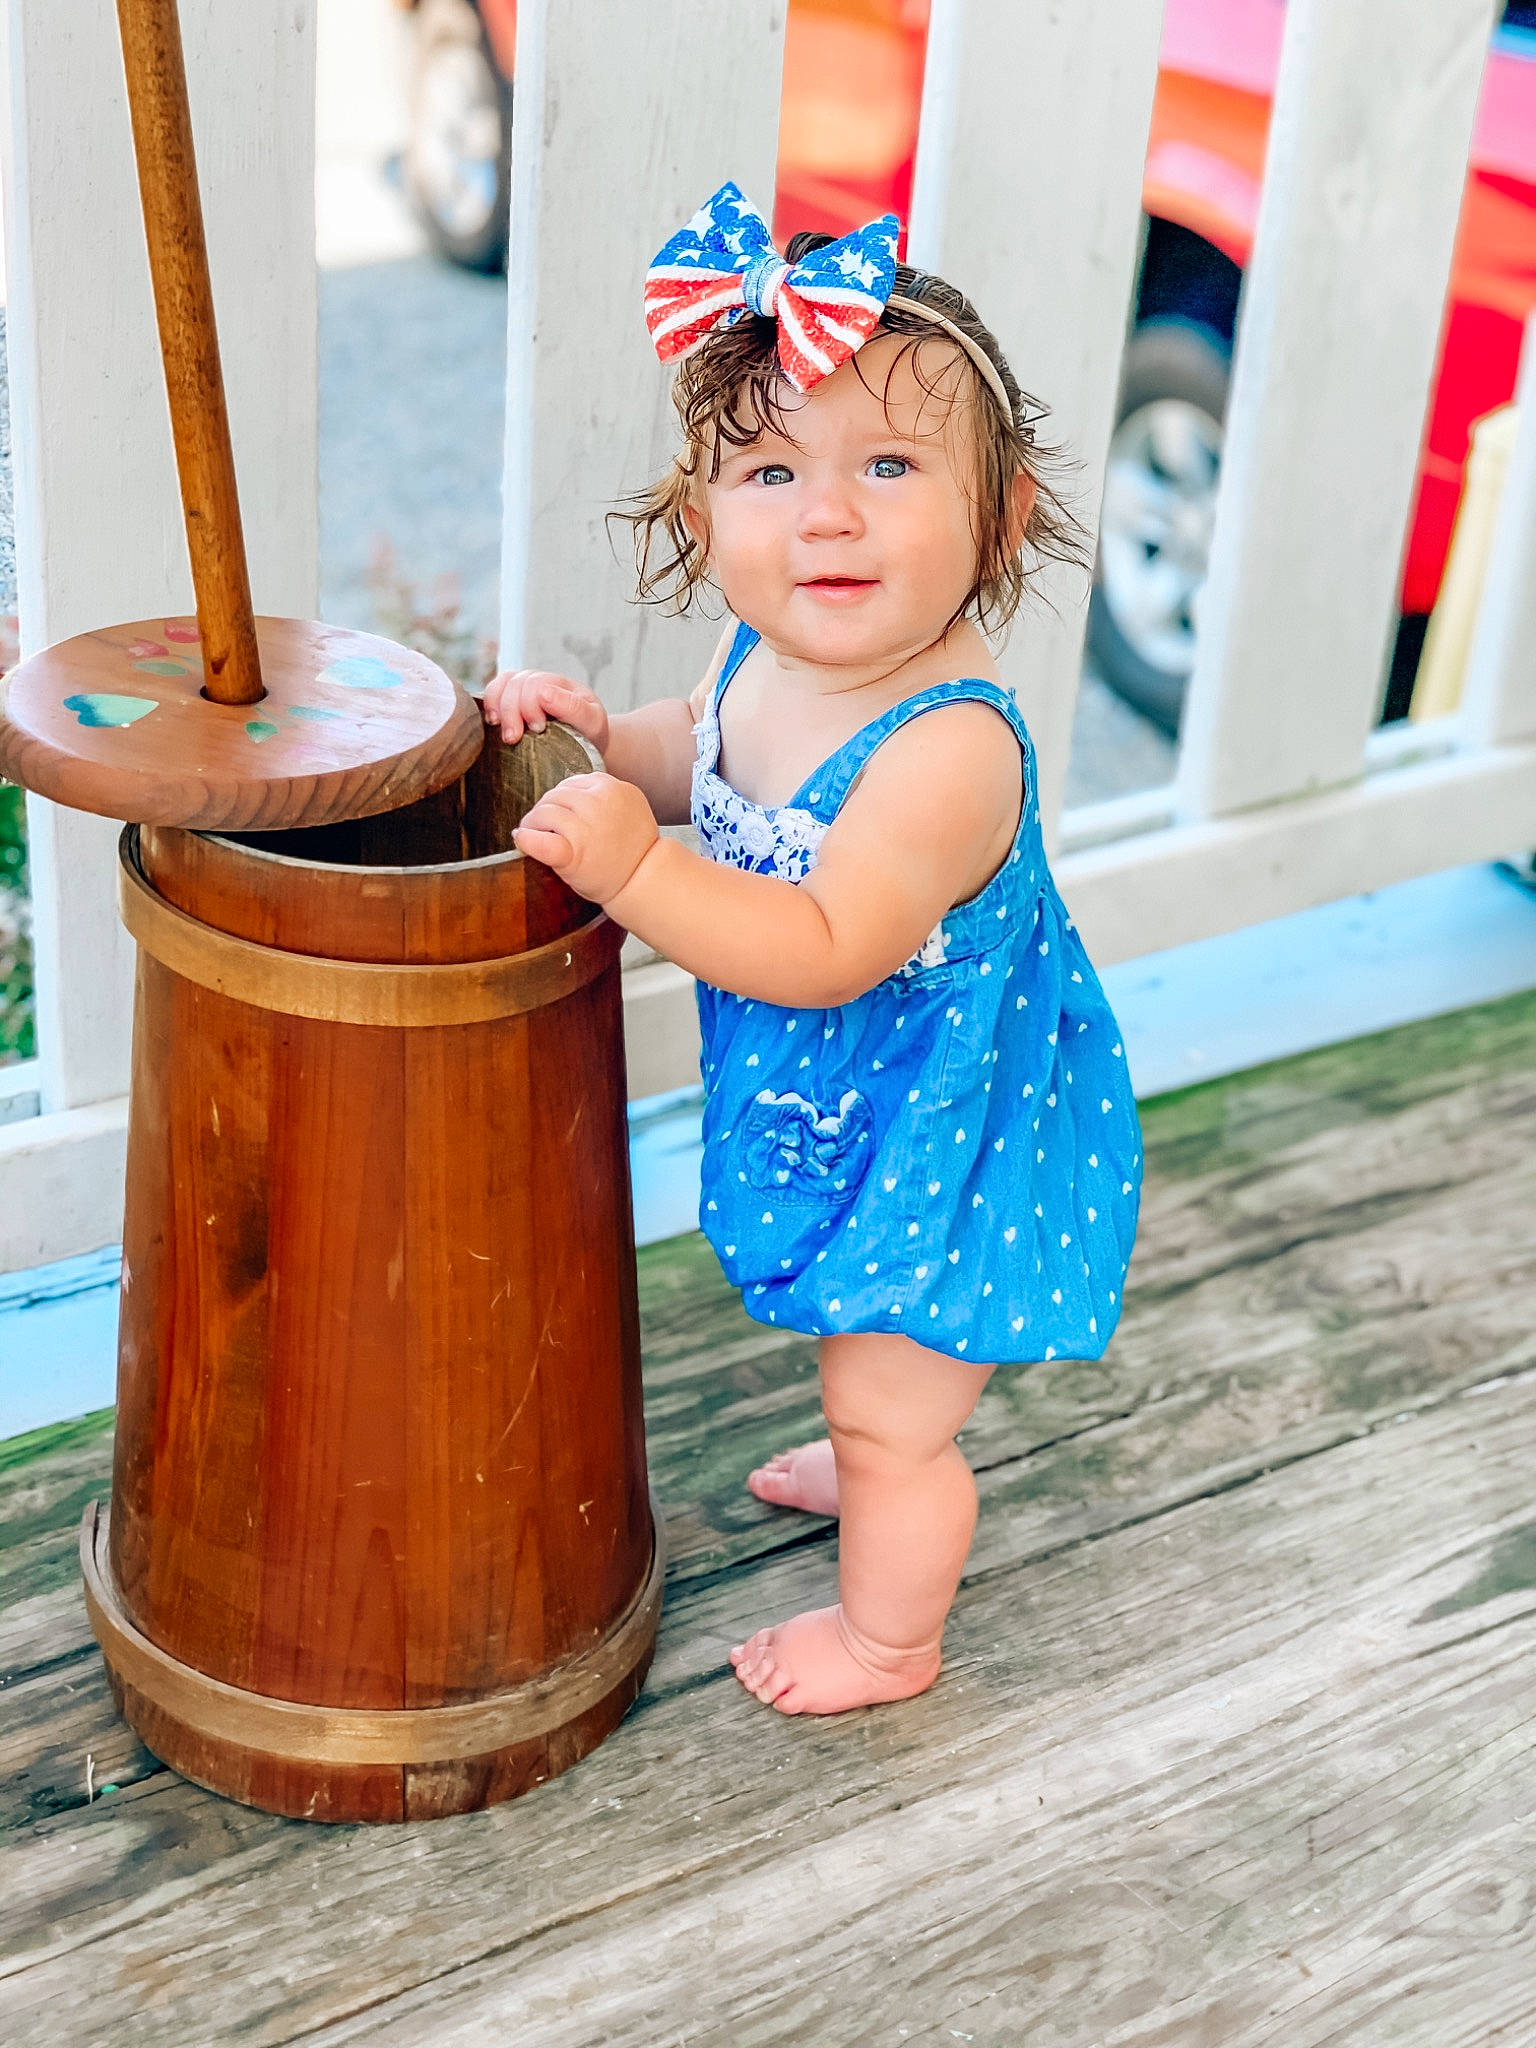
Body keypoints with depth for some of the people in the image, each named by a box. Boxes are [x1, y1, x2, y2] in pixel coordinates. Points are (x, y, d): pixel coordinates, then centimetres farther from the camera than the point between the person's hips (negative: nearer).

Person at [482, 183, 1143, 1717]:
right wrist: (598, 740, -8)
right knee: (869, 1342, 34)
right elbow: (705, 759, 13)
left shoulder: (949, 749, -37)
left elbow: (825, 954, -40)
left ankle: (889, 1633, 37)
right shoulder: (763, 659, -9)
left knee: (886, 1404, 11)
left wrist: (635, 865, -48)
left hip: (933, 1137, -9)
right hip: (832, 1114, 9)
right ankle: (886, 1468, 64)